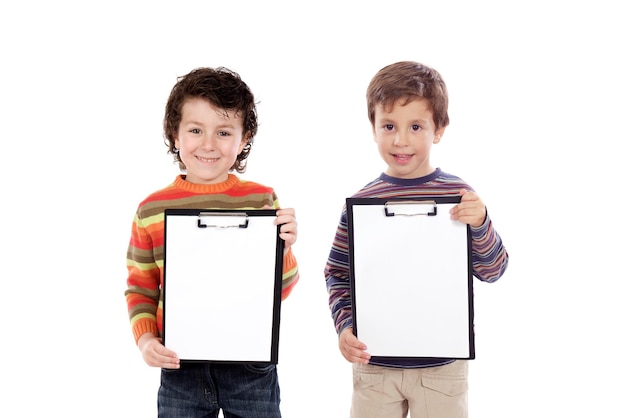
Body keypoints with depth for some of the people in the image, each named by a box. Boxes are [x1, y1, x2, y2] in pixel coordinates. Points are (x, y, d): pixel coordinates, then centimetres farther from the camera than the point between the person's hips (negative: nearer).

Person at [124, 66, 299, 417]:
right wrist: (145, 338, -6)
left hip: (250, 366, -1)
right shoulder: (152, 210, 0)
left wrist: (284, 248, -16)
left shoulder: (263, 201, -2)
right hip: (180, 370, 1)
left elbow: (281, 290, 2)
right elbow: (140, 287, 9)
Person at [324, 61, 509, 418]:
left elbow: (493, 271, -4)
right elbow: (337, 274, 4)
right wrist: (344, 326, -10)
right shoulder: (361, 202, -4)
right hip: (374, 363, 1)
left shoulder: (459, 197, -5)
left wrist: (480, 224, -20)